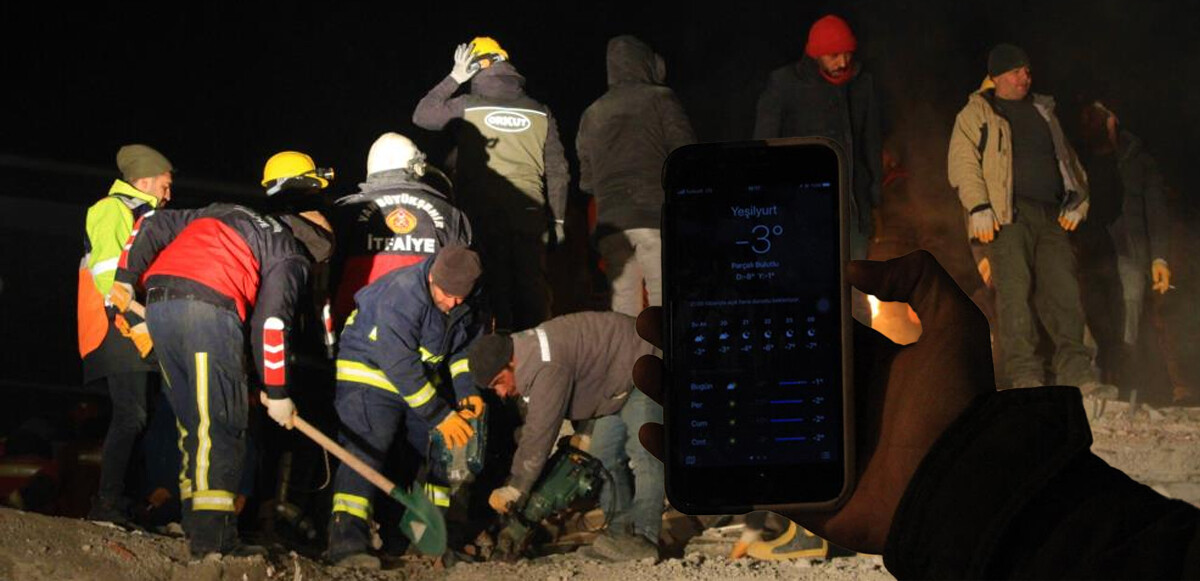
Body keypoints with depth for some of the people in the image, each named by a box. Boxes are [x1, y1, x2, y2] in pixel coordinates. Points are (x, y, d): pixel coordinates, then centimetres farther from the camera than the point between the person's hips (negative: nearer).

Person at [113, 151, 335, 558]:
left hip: (157, 306, 7)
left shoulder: (225, 214, 30)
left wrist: (127, 276, 23)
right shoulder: (291, 252, 9)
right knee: (221, 426, -6)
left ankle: (196, 524, 16)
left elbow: (154, 223, 26)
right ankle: (212, 536, -14)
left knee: (192, 423, 15)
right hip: (207, 307, -7)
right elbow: (270, 322, -1)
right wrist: (277, 392, 4)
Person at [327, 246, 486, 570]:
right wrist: (440, 416, -33)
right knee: (364, 453, -20)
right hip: (370, 373, -8)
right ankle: (347, 543, -25)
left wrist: (467, 392, -11)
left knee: (442, 450, 8)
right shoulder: (401, 297, -34)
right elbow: (401, 367, -35)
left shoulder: (470, 302, -9)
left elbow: (465, 346, 7)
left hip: (425, 380, 8)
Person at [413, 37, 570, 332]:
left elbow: (421, 115, 12)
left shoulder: (467, 106, -2)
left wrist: (453, 78, 14)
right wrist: (558, 219, 15)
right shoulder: (539, 112, 6)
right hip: (529, 213, 2)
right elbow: (557, 170, 8)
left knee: (493, 288, 0)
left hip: (483, 214, -2)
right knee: (532, 288, 6)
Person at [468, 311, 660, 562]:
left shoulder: (547, 367, -35)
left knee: (642, 453, -21)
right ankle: (621, 531, 8)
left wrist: (511, 491, -30)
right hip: (618, 389, 11)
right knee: (604, 456, 7)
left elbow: (540, 433, -35)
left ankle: (643, 538, -26)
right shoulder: (528, 362, -1)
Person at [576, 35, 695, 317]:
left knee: (623, 303, 5)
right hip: (655, 217, -4)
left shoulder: (592, 114, 16)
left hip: (610, 222, 4)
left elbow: (586, 179, 16)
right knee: (665, 303, -6)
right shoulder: (660, 100, 2)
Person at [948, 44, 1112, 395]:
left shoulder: (1042, 112, 25)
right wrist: (978, 207, -13)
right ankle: (1025, 377, -12)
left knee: (1063, 290, -4)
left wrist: (1077, 201, 13)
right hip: (1008, 215, -4)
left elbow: (1068, 159, 28)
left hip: (1052, 216, 5)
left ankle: (1076, 373, -5)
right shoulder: (976, 114, 11)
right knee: (1014, 291, -11)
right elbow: (963, 163, 0)